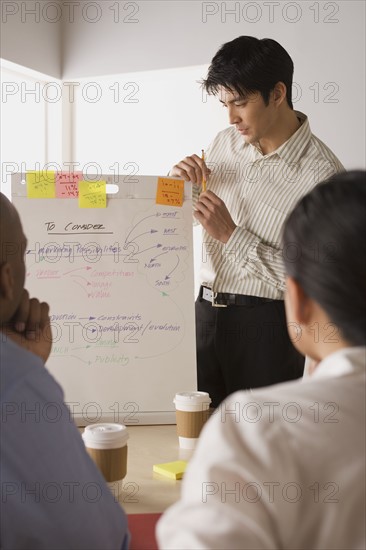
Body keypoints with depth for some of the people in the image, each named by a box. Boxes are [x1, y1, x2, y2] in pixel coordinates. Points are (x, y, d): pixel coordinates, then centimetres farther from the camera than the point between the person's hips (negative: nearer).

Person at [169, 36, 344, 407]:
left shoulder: (321, 173, -15)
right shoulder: (224, 143, 5)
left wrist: (231, 235, -19)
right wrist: (178, 184, -4)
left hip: (265, 324, -5)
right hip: (204, 309, 6)